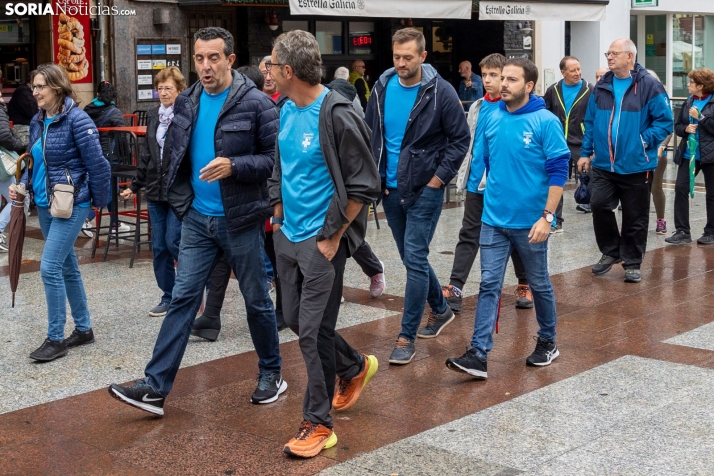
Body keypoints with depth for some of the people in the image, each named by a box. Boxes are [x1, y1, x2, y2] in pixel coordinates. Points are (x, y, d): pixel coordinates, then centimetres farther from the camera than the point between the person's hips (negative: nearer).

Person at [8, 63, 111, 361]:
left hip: (71, 206, -8)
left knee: (50, 268, -10)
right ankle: (84, 329, 27)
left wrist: (99, 201, -6)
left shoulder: (76, 120, -15)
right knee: (67, 268, 15)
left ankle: (55, 339, 1)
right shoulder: (37, 121, 8)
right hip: (45, 205, 8)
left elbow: (97, 164, -15)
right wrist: (22, 186, 1)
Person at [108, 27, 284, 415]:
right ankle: (155, 387, 3)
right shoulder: (186, 102, 5)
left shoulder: (256, 103, -13)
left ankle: (271, 373, 28)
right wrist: (181, 197, 10)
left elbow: (275, 158, -12)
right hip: (197, 219, 4)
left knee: (256, 300, 9)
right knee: (183, 298, 3)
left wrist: (233, 165, -26)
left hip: (239, 220, -4)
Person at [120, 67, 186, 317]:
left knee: (173, 242, -7)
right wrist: (135, 185, 18)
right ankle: (169, 296, 20)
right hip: (155, 191, 7)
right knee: (159, 247, 8)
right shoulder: (153, 115, 11)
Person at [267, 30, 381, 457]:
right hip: (288, 236, 8)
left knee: (314, 332, -3)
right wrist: (280, 216, 15)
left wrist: (333, 238, -15)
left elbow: (364, 185, -16)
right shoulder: (287, 111, 7)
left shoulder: (336, 115, -18)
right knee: (295, 320, 17)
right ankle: (355, 367, 41)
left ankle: (319, 424, 11)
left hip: (321, 241, -8)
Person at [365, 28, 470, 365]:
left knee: (415, 259, -8)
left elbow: (460, 138, -7)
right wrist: (374, 175, 3)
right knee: (412, 258, 15)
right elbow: (369, 134, 12)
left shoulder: (440, 92, -11)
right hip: (391, 189, 5)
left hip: (424, 190, -5)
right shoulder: (382, 89, 2)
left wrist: (439, 178, -11)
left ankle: (407, 337, 0)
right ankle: (440, 310, 37)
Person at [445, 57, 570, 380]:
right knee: (489, 284, -1)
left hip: (530, 222, -4)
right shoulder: (493, 119, 4)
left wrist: (547, 216, -17)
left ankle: (547, 343, 31)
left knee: (539, 284, 13)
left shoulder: (545, 122, -11)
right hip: (494, 220, 4)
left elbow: (558, 171, -12)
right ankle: (479, 355, -3)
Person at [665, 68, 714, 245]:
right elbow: (677, 126, 14)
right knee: (680, 189, -4)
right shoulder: (688, 102, 9)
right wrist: (686, 128, -6)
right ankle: (682, 231, 2)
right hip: (688, 154, 5)